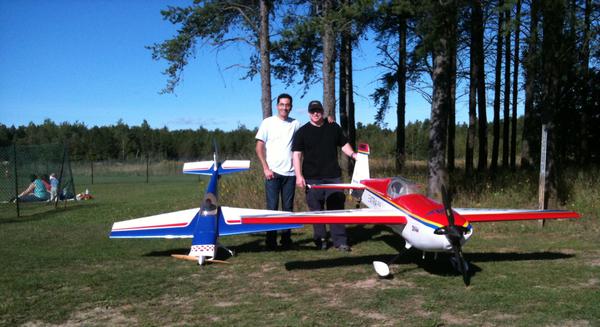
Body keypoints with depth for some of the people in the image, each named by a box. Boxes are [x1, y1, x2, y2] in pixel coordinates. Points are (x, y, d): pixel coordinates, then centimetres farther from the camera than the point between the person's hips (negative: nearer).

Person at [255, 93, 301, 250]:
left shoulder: (295, 124, 8)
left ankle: (286, 239, 17)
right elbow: (259, 147, 1)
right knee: (272, 207, -2)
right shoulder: (268, 122, 2)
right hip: (273, 172, -2)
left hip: (290, 173, 2)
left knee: (288, 208, 7)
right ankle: (271, 240, 7)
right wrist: (266, 168, -7)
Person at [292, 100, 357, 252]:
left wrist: (353, 154, -2)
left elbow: (344, 144, 18)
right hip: (312, 177, -2)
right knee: (316, 210, 4)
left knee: (337, 208, 2)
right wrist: (299, 176, -12)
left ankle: (340, 240, 7)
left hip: (333, 176, 2)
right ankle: (320, 239, 17)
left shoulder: (334, 127, 11)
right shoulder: (302, 132, 3)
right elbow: (297, 154, -2)